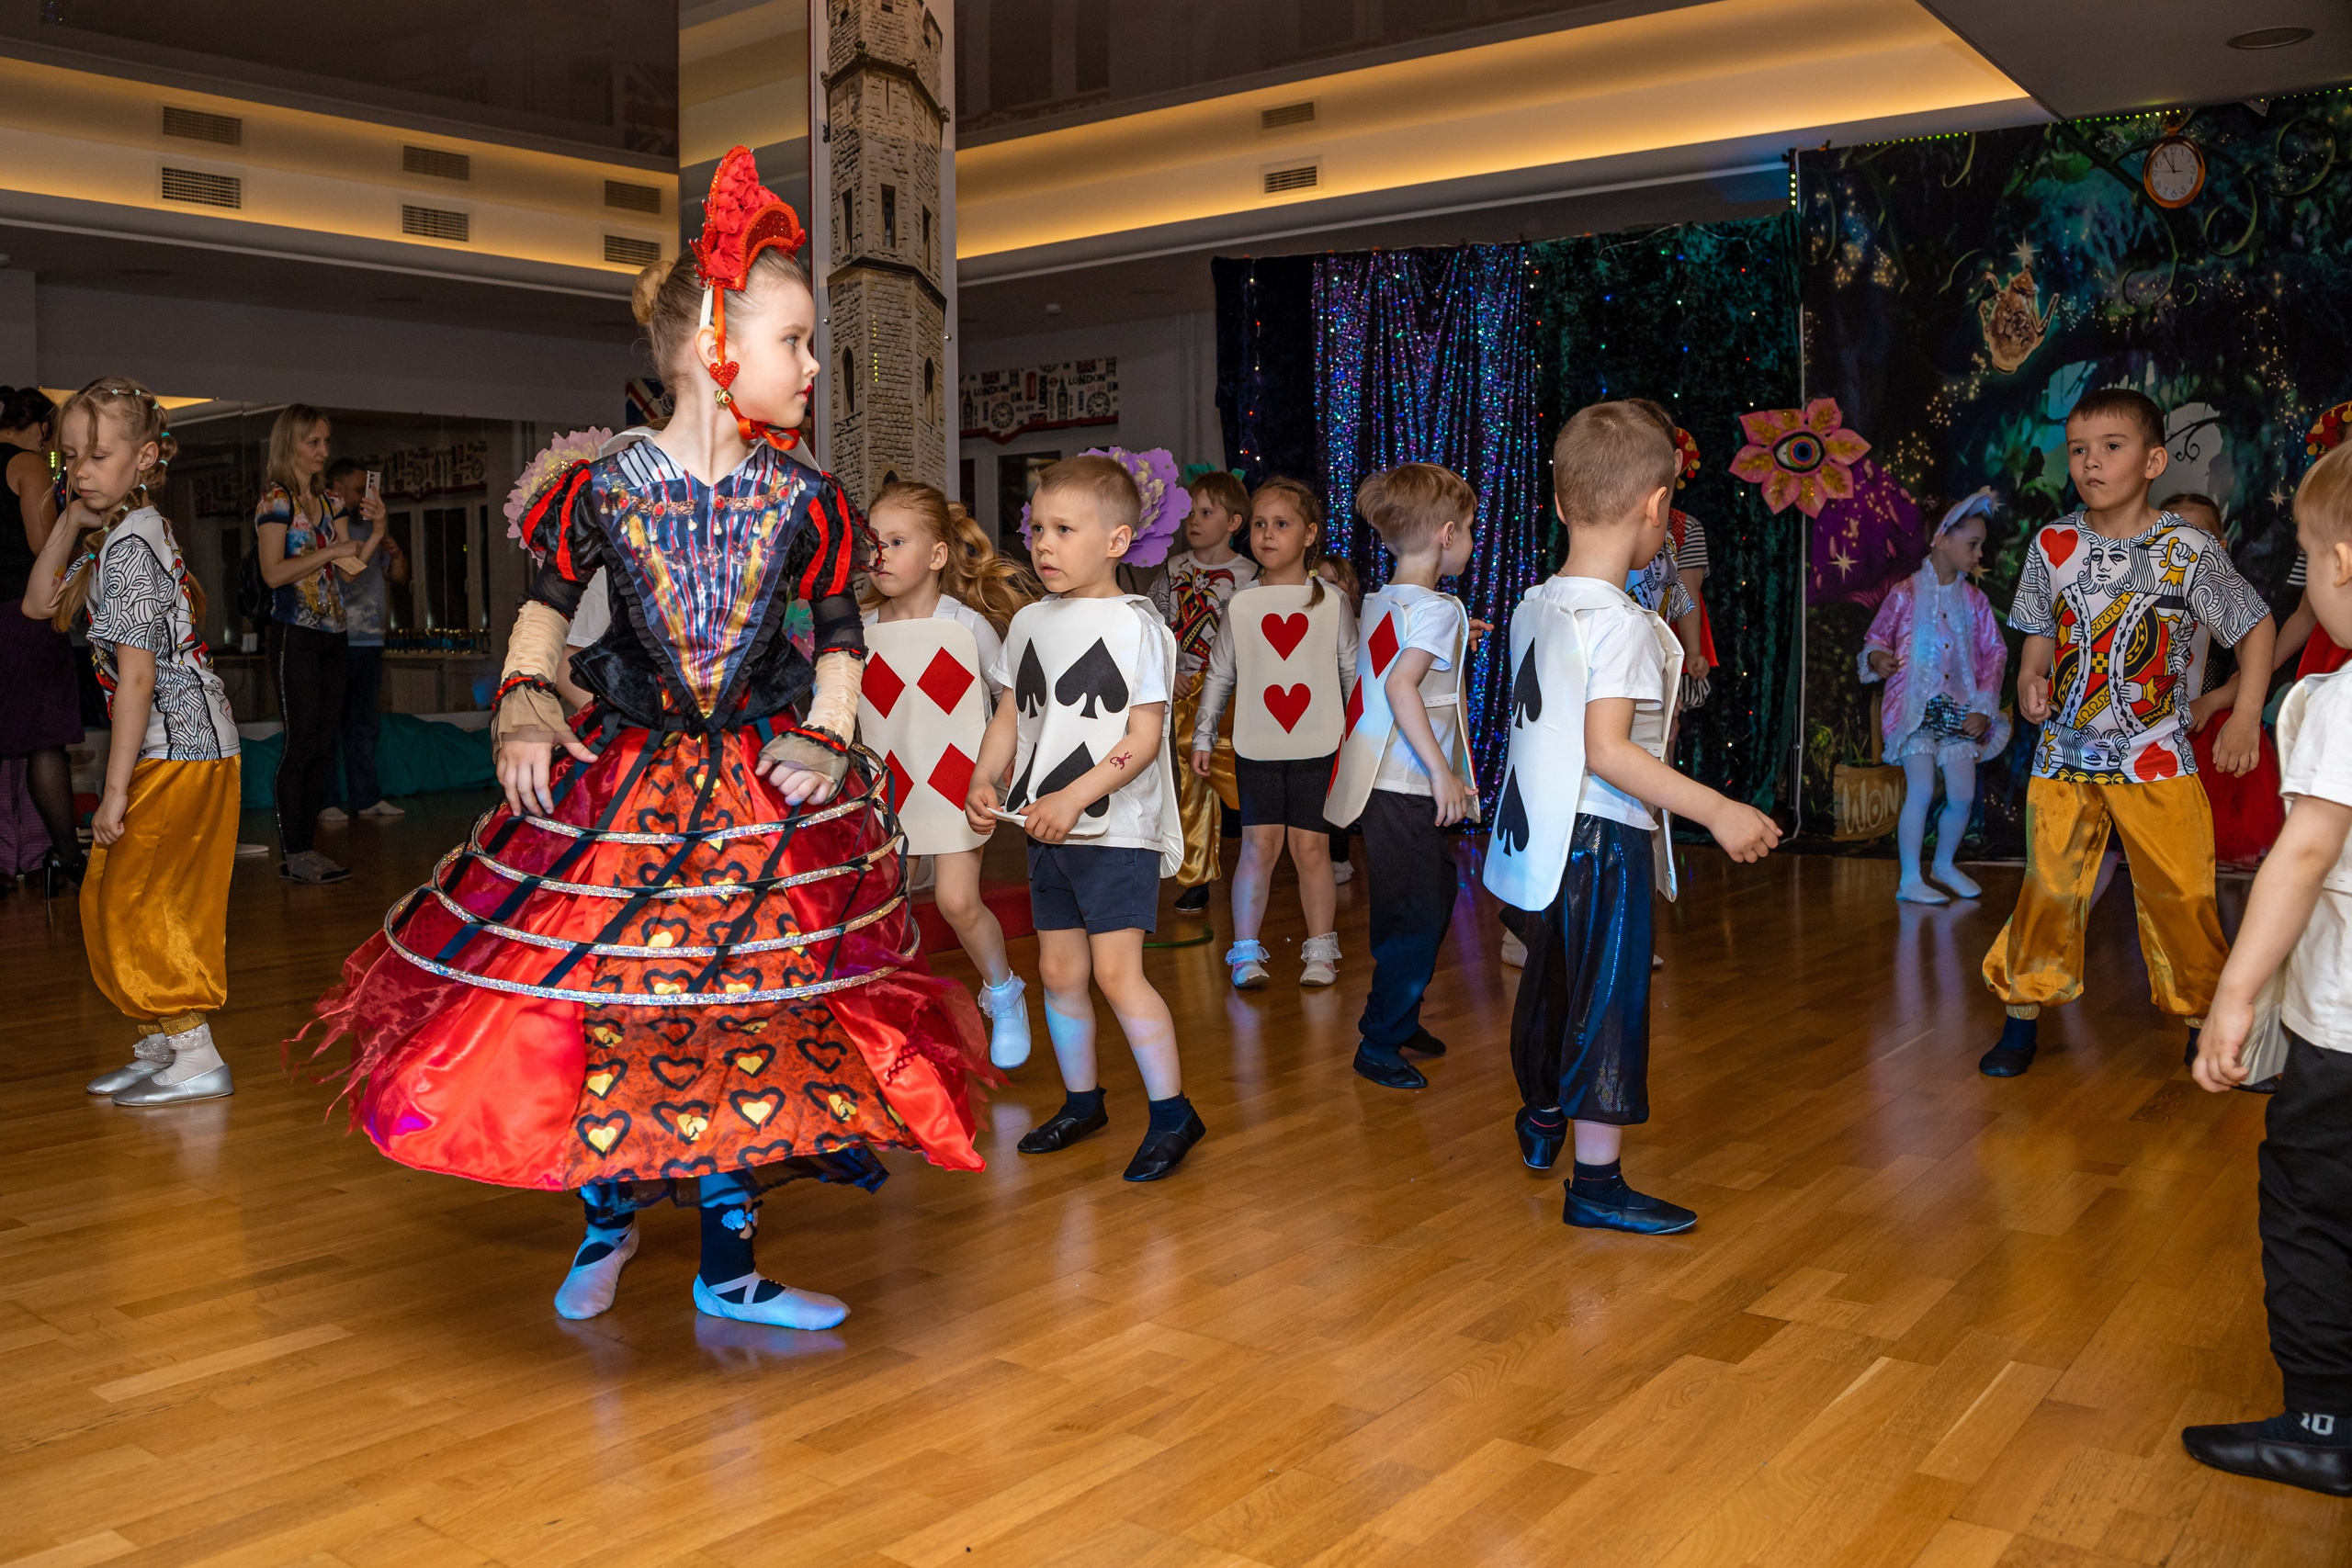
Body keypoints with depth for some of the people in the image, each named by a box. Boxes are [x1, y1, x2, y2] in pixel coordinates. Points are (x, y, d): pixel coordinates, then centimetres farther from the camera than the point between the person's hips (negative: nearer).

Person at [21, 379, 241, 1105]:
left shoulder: (129, 548, -17)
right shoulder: (117, 537, 13)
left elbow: (137, 678, -21)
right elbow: (39, 604, 16)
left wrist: (115, 789, -19)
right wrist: (71, 522, 5)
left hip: (180, 752, -10)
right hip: (170, 750, 10)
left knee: (138, 901, -6)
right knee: (109, 898, 15)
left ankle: (197, 1058, 0)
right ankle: (155, 1045, 24)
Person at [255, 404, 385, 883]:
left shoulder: (331, 502, 15)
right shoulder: (275, 501, -5)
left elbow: (352, 566, 10)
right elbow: (274, 572, -14)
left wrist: (377, 532, -4)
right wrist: (332, 551, -16)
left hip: (334, 633, 7)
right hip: (296, 633, -7)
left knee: (325, 741, 6)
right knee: (302, 741, -7)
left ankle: (304, 846, 12)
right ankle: (291, 853, -2)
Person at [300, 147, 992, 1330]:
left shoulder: (803, 498, -3)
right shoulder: (602, 487, -7)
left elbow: (840, 630, 6)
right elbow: (546, 601, 7)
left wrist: (826, 740, -6)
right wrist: (522, 705, -5)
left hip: (760, 788, 1)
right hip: (615, 780, -1)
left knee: (749, 1014, 5)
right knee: (594, 1002, 6)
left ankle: (728, 1270, 21)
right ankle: (608, 1216, 34)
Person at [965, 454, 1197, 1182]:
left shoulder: (1135, 625, -11)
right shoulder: (1030, 623, 9)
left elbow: (1144, 738, -15)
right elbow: (1012, 715, 14)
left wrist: (1071, 798, -23)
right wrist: (984, 779, -4)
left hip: (1117, 828, -7)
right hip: (1046, 830, 7)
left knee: (1117, 971, -11)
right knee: (1059, 971, 12)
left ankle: (1172, 1112, 3)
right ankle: (1081, 1100, 29)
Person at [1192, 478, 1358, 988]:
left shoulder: (1332, 602, 4)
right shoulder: (1241, 607, 5)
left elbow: (1354, 672, 8)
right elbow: (1219, 675, 12)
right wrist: (1202, 736, 11)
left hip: (1317, 746, -1)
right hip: (1257, 747, 1)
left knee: (1311, 846, 1)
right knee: (1259, 843, -3)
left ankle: (1320, 951, 15)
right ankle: (1246, 952, 5)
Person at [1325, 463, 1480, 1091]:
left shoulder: (1378, 602, 11)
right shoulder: (1440, 608, -15)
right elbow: (1401, 686, -28)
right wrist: (1442, 770, -27)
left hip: (1381, 779, 9)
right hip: (1409, 787, -9)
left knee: (1436, 896, 20)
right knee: (1417, 916, -1)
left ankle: (1400, 1018, 31)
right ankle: (1379, 1045, 7)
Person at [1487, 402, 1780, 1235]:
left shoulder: (1535, 606, 6)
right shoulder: (1620, 623, -19)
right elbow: (1607, 749, -27)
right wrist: (1717, 811, -27)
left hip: (1550, 834, 9)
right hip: (1605, 837, -9)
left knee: (1554, 978, 24)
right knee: (1609, 999, -1)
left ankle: (1541, 1118, 44)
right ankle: (1597, 1179, 5)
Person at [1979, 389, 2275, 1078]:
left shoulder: (2188, 550, -7)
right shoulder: (2053, 544, 0)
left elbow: (2255, 626, 3)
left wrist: (2247, 716, -6)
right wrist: (2030, 677, -9)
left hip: (2156, 755, -2)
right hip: (2064, 750, 2)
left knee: (2181, 893, 1)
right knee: (2049, 886, 4)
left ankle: (2202, 1016, 19)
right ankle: (2023, 1016, 15)